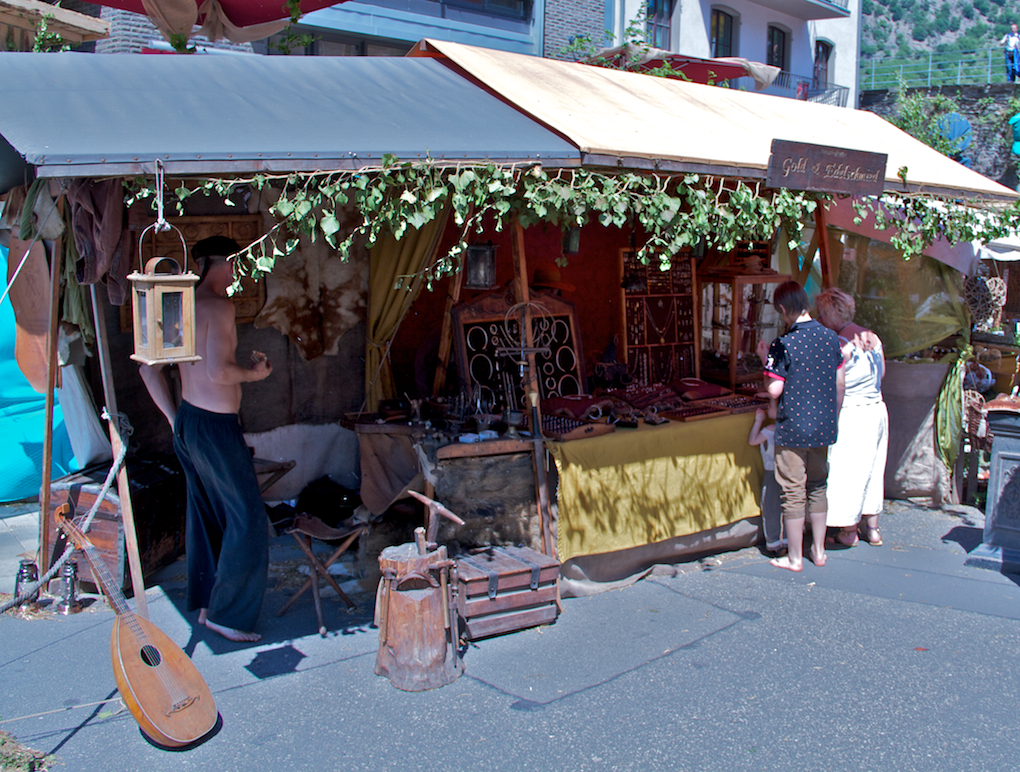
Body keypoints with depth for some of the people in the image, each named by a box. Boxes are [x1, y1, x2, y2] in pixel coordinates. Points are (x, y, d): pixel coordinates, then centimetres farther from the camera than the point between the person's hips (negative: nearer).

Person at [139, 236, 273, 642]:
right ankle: (226, 613, 4)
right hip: (216, 426, -10)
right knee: (247, 517, -1)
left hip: (187, 422, 10)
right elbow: (219, 372, -25)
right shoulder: (219, 306, -16)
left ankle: (204, 602, 29)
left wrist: (175, 419, 17)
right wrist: (255, 372, -6)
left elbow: (149, 369, 15)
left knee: (204, 516, 18)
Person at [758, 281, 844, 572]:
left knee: (794, 492, 3)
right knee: (818, 487, 18)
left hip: (793, 429, -6)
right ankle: (819, 551, 26)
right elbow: (839, 384, 7)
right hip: (824, 427, 6)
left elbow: (774, 390, -17)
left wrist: (766, 360, -2)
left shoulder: (783, 344, -17)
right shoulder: (830, 337, 1)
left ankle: (794, 558, 12)